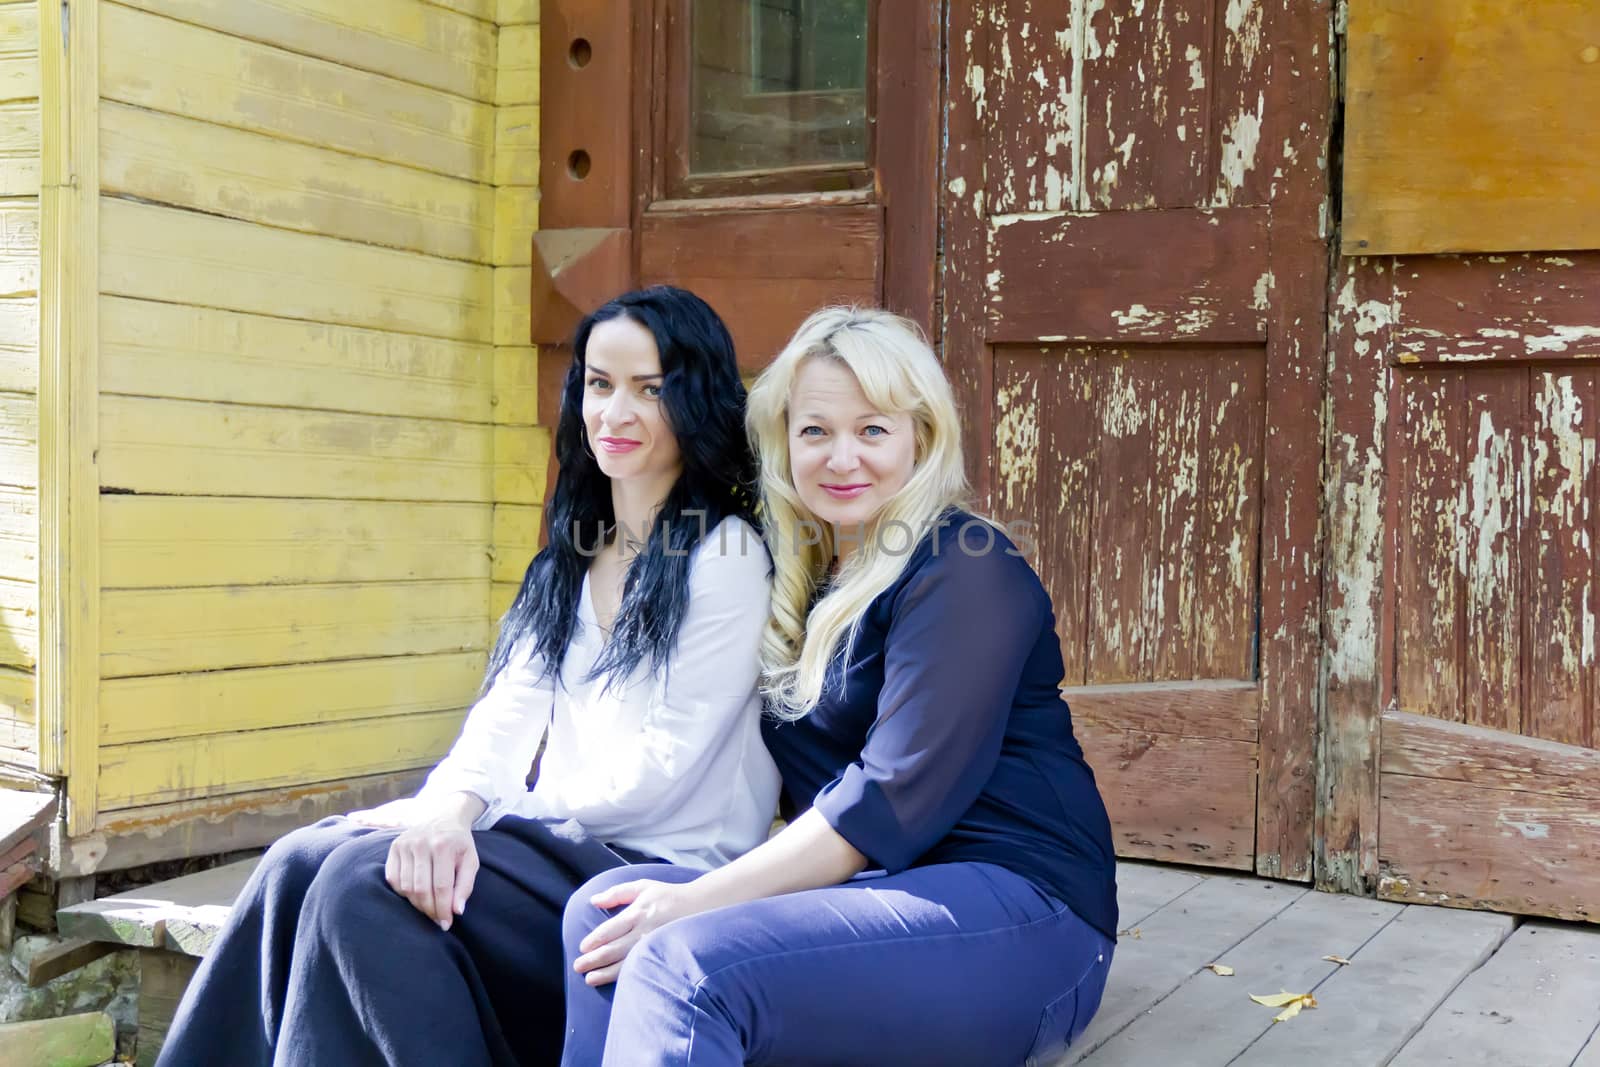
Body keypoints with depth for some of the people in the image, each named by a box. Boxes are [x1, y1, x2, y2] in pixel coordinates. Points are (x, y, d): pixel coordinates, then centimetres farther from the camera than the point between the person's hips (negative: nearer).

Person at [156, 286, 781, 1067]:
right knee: (302, 862, -13)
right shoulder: (573, 556, 15)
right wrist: (454, 807, -19)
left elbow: (658, 769, -13)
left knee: (366, 882, -25)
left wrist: (492, 807, -9)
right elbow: (511, 709, 2)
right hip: (563, 841, 7)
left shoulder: (726, 557, -8)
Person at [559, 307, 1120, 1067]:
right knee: (604, 911, -11)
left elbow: (900, 797, -18)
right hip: (880, 890, 8)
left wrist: (699, 900, -17)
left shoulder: (961, 568, -10)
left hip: (1020, 912, -8)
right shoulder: (809, 581, 15)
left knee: (684, 961, -27)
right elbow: (808, 777, 15)